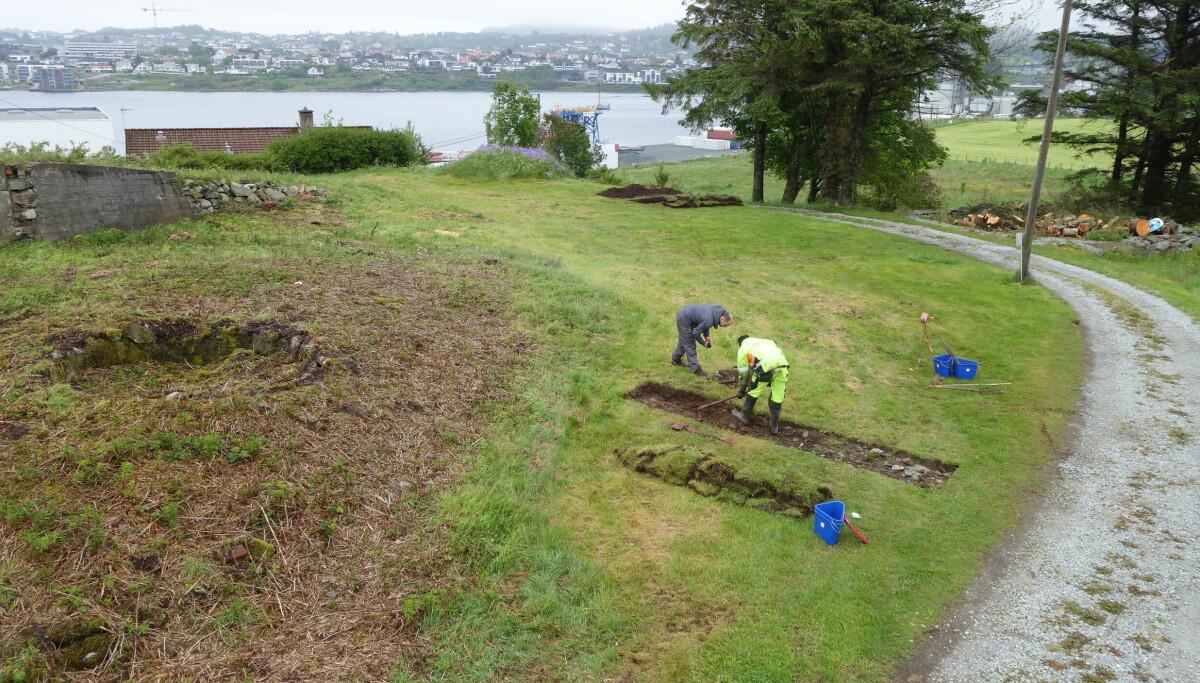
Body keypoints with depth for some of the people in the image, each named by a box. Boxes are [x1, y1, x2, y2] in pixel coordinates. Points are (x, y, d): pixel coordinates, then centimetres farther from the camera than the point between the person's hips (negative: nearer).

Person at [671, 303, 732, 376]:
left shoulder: (718, 310, -7)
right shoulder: (709, 320, -33)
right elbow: (695, 333, -22)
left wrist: (706, 336, 7)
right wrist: (703, 343, -6)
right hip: (683, 319, -10)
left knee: (684, 340, 25)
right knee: (689, 344, -2)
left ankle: (676, 359, 43)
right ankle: (695, 368, 6)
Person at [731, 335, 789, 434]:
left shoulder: (743, 348, 22)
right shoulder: (766, 342, 38)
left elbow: (743, 373, 24)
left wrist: (741, 391, 37)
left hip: (766, 366, -4)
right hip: (782, 365, 4)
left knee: (753, 392, 18)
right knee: (777, 397, 15)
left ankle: (744, 416, 35)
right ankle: (774, 426, 25)